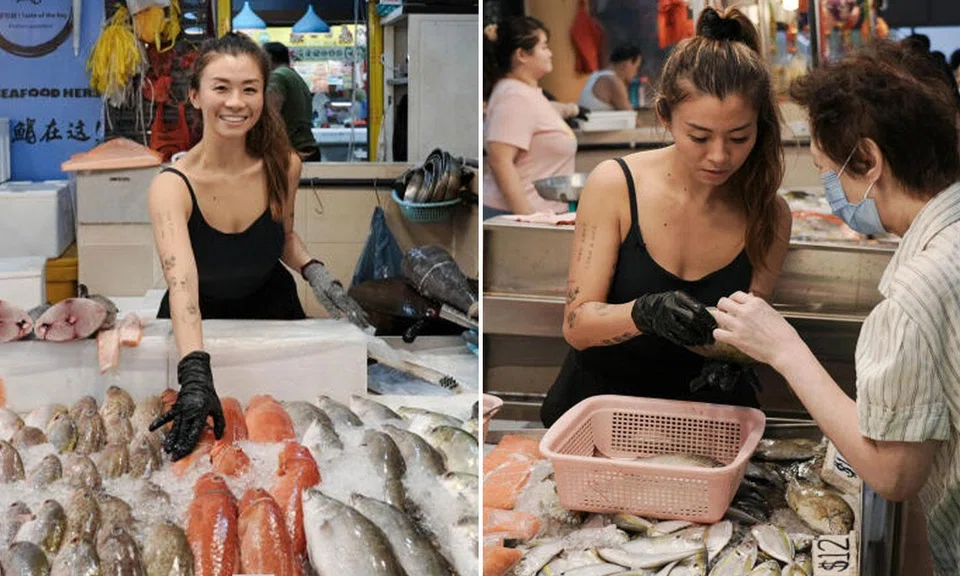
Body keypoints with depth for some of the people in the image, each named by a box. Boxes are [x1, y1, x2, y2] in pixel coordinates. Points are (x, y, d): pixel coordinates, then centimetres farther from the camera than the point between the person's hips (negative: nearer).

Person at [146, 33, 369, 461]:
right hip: (199, 325, -2)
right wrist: (195, 378, -60)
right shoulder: (172, 186, -30)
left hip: (272, 310, 2)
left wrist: (315, 273, -18)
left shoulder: (283, 165, -18)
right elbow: (181, 283, -45)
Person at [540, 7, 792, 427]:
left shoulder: (770, 215, -6)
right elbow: (576, 326, -12)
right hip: (599, 398, -1)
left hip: (703, 410, 2)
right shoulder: (614, 185, -11)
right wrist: (644, 313, -33)